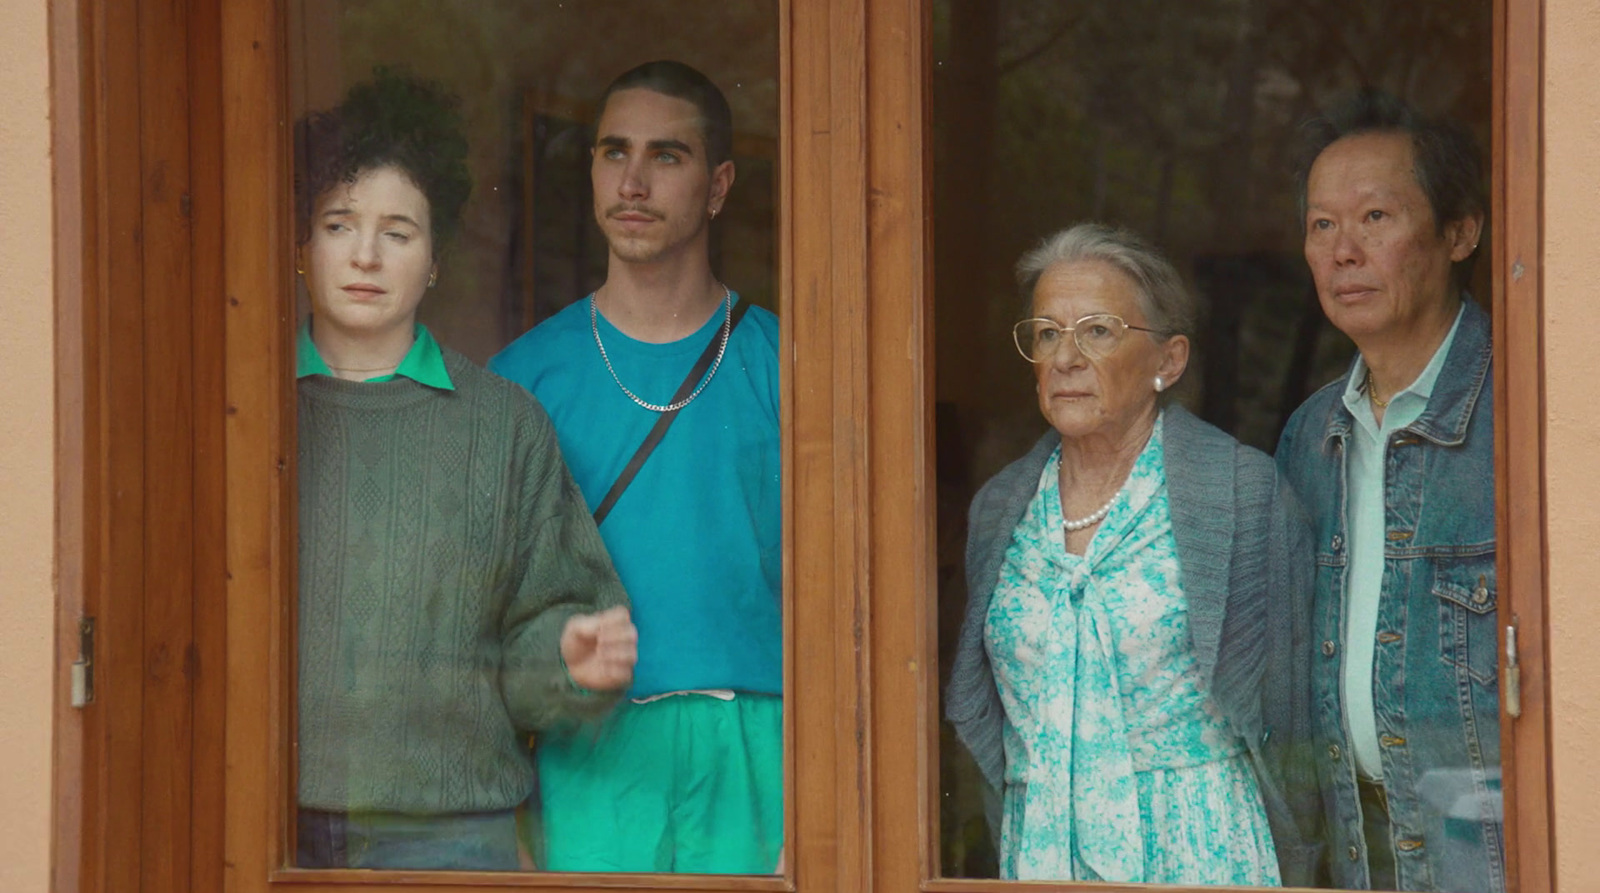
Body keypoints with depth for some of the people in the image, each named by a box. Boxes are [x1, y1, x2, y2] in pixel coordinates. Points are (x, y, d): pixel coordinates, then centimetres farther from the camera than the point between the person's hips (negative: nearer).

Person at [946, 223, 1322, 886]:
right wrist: (1017, 857, 13)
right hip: (1038, 860, 4)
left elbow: (1288, 699, -1)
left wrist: (1288, 875, 0)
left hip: (1199, 855, -4)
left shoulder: (1242, 488, -3)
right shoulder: (1000, 508, 10)